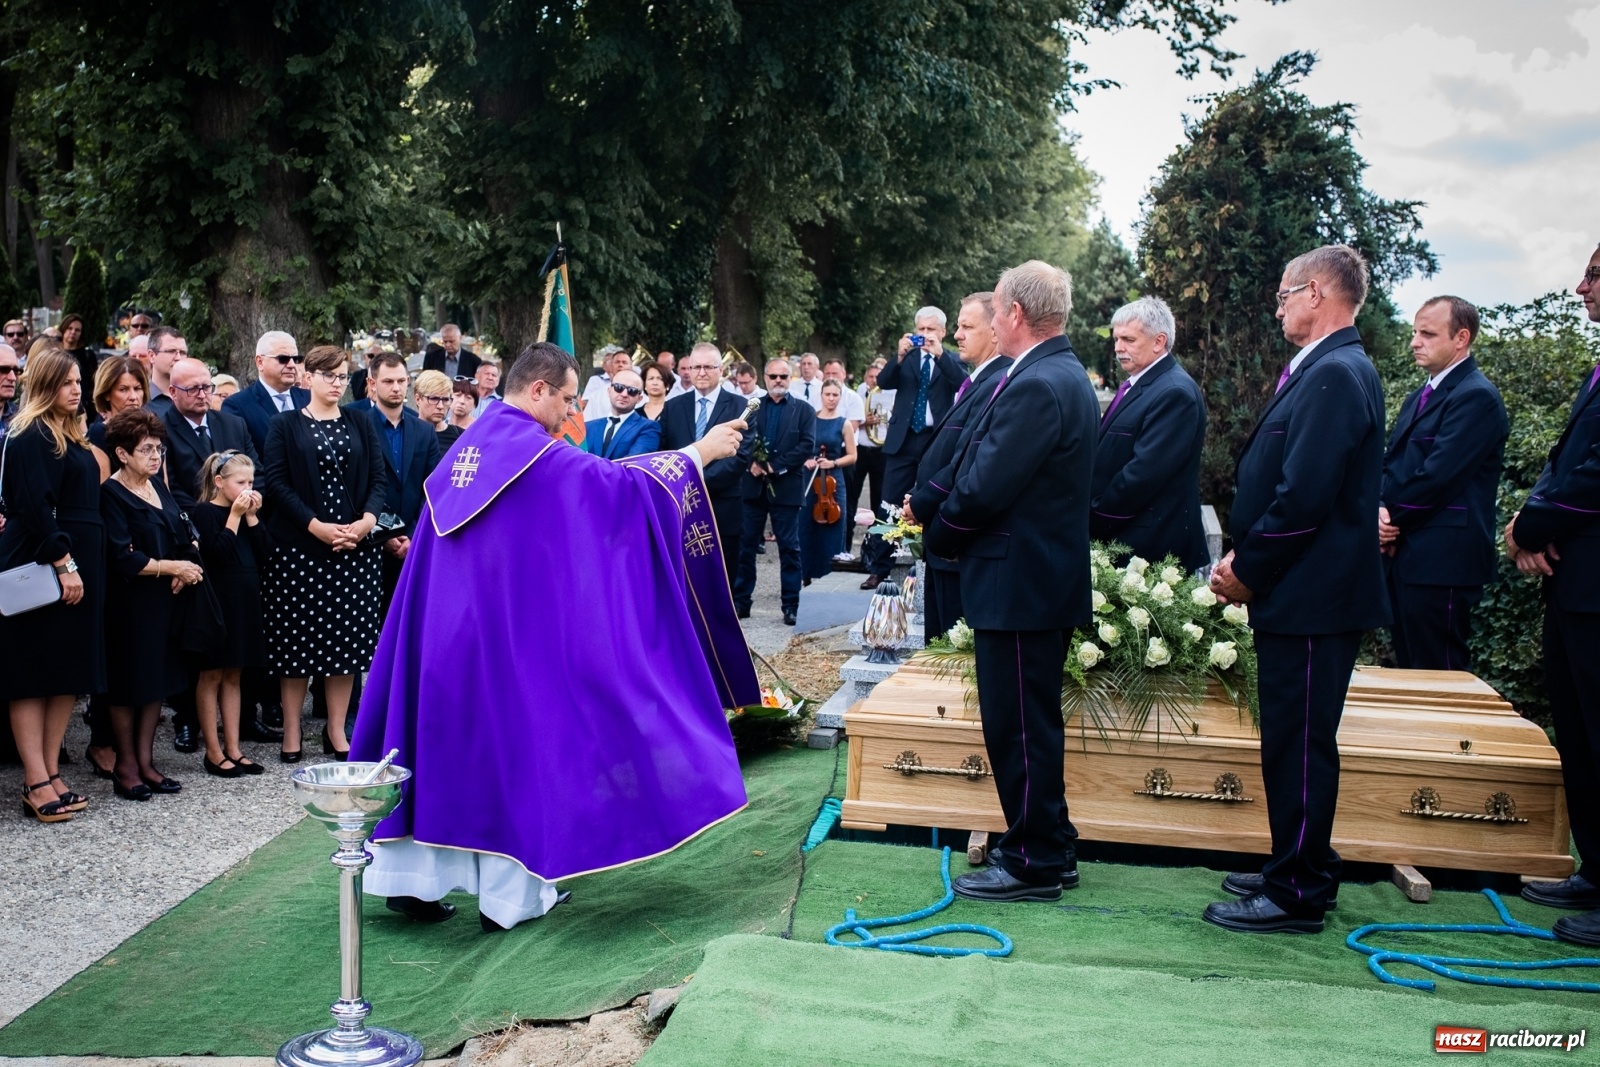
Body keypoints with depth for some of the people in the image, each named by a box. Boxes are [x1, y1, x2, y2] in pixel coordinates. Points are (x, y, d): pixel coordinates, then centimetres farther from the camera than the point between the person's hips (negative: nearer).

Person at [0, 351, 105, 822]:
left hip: (78, 567, 9)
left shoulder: (71, 437, 17)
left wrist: (76, 564, 14)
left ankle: (50, 774, 16)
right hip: (42, 570, -9)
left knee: (70, 674, 9)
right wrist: (63, 563, -21)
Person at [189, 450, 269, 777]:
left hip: (244, 601, 7)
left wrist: (252, 517, -3)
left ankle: (232, 748, 16)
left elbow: (264, 554, 4)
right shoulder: (206, 512, -8)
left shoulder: (248, 512, 12)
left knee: (233, 676, 11)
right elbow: (219, 552, -20)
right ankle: (213, 752, 8)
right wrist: (235, 516, -14)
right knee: (211, 675, 2)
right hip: (217, 600, -7)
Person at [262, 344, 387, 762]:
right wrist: (316, 525, -15)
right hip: (299, 547, -2)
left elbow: (379, 478, 5)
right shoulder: (284, 425, 4)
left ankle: (336, 730, 13)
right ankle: (291, 730, 10)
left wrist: (366, 521, -12)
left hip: (355, 547, 2)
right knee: (297, 637, 0)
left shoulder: (361, 424, 11)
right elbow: (277, 482, -5)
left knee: (347, 637, 3)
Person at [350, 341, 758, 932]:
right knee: (518, 743, 3)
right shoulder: (535, 451, -13)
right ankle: (509, 893, 11)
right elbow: (616, 483, -15)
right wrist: (697, 452, -7)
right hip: (511, 630, -8)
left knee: (445, 743, 12)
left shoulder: (468, 446, 13)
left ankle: (409, 876, 16)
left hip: (449, 630, 8)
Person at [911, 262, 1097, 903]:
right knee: (1030, 724, 19)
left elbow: (984, 488, -22)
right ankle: (1048, 850, 31)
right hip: (1043, 579, 10)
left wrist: (938, 535, -5)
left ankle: (1033, 865, 13)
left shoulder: (1037, 386, -21)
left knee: (1020, 728, 1)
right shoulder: (1061, 375, 12)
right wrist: (923, 502, 6)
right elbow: (974, 459, 13)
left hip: (1020, 581, -10)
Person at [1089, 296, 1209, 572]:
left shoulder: (1175, 393, -16)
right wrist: (1091, 512, 4)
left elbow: (1144, 472, -22)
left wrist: (1094, 520, -14)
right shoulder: (1136, 384, 15)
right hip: (1119, 536, 9)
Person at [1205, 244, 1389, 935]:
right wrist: (1246, 555, 7)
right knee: (1291, 741, 17)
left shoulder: (1335, 374, -18)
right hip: (1301, 592, 10)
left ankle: (1298, 894, 10)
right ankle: (1297, 869, 30)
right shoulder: (1323, 369, 14)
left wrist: (1248, 568, -12)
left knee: (1299, 744, -1)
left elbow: (1305, 495, -23)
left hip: (1313, 596, -10)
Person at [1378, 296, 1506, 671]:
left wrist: (1392, 517, -7)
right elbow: (1391, 464, 16)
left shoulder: (1477, 396, -11)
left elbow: (1438, 475, -19)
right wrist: (1382, 511, -4)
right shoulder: (1419, 397, 20)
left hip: (1442, 562, -9)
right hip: (1405, 556, 9)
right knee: (1408, 672, 13)